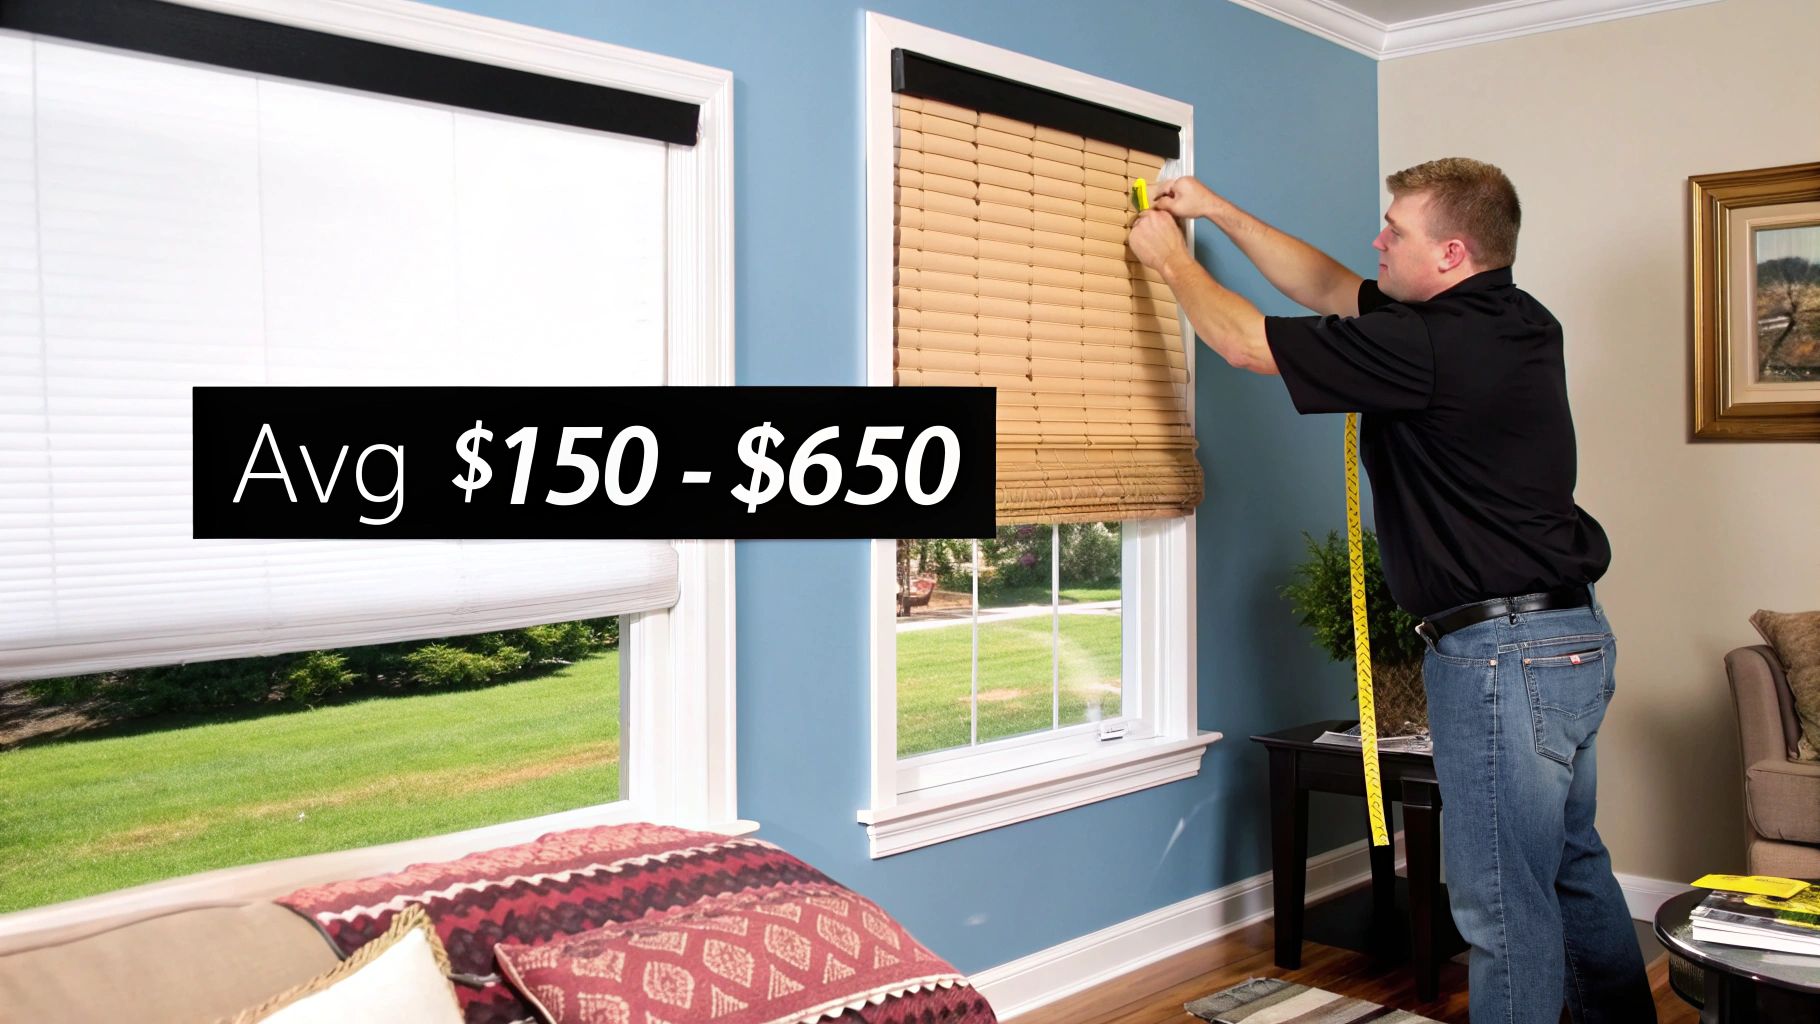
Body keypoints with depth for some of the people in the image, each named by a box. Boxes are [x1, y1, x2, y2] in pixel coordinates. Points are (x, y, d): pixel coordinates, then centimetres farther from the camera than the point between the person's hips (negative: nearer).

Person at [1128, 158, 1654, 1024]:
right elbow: (1331, 290, 18)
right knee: (1573, 873, 23)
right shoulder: (1518, 322, 8)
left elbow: (1247, 342, -10)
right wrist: (1220, 214, 20)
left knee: (1504, 906, 0)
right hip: (1573, 637, 10)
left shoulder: (1429, 344, -20)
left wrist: (1172, 262, 7)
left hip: (1500, 657, -10)